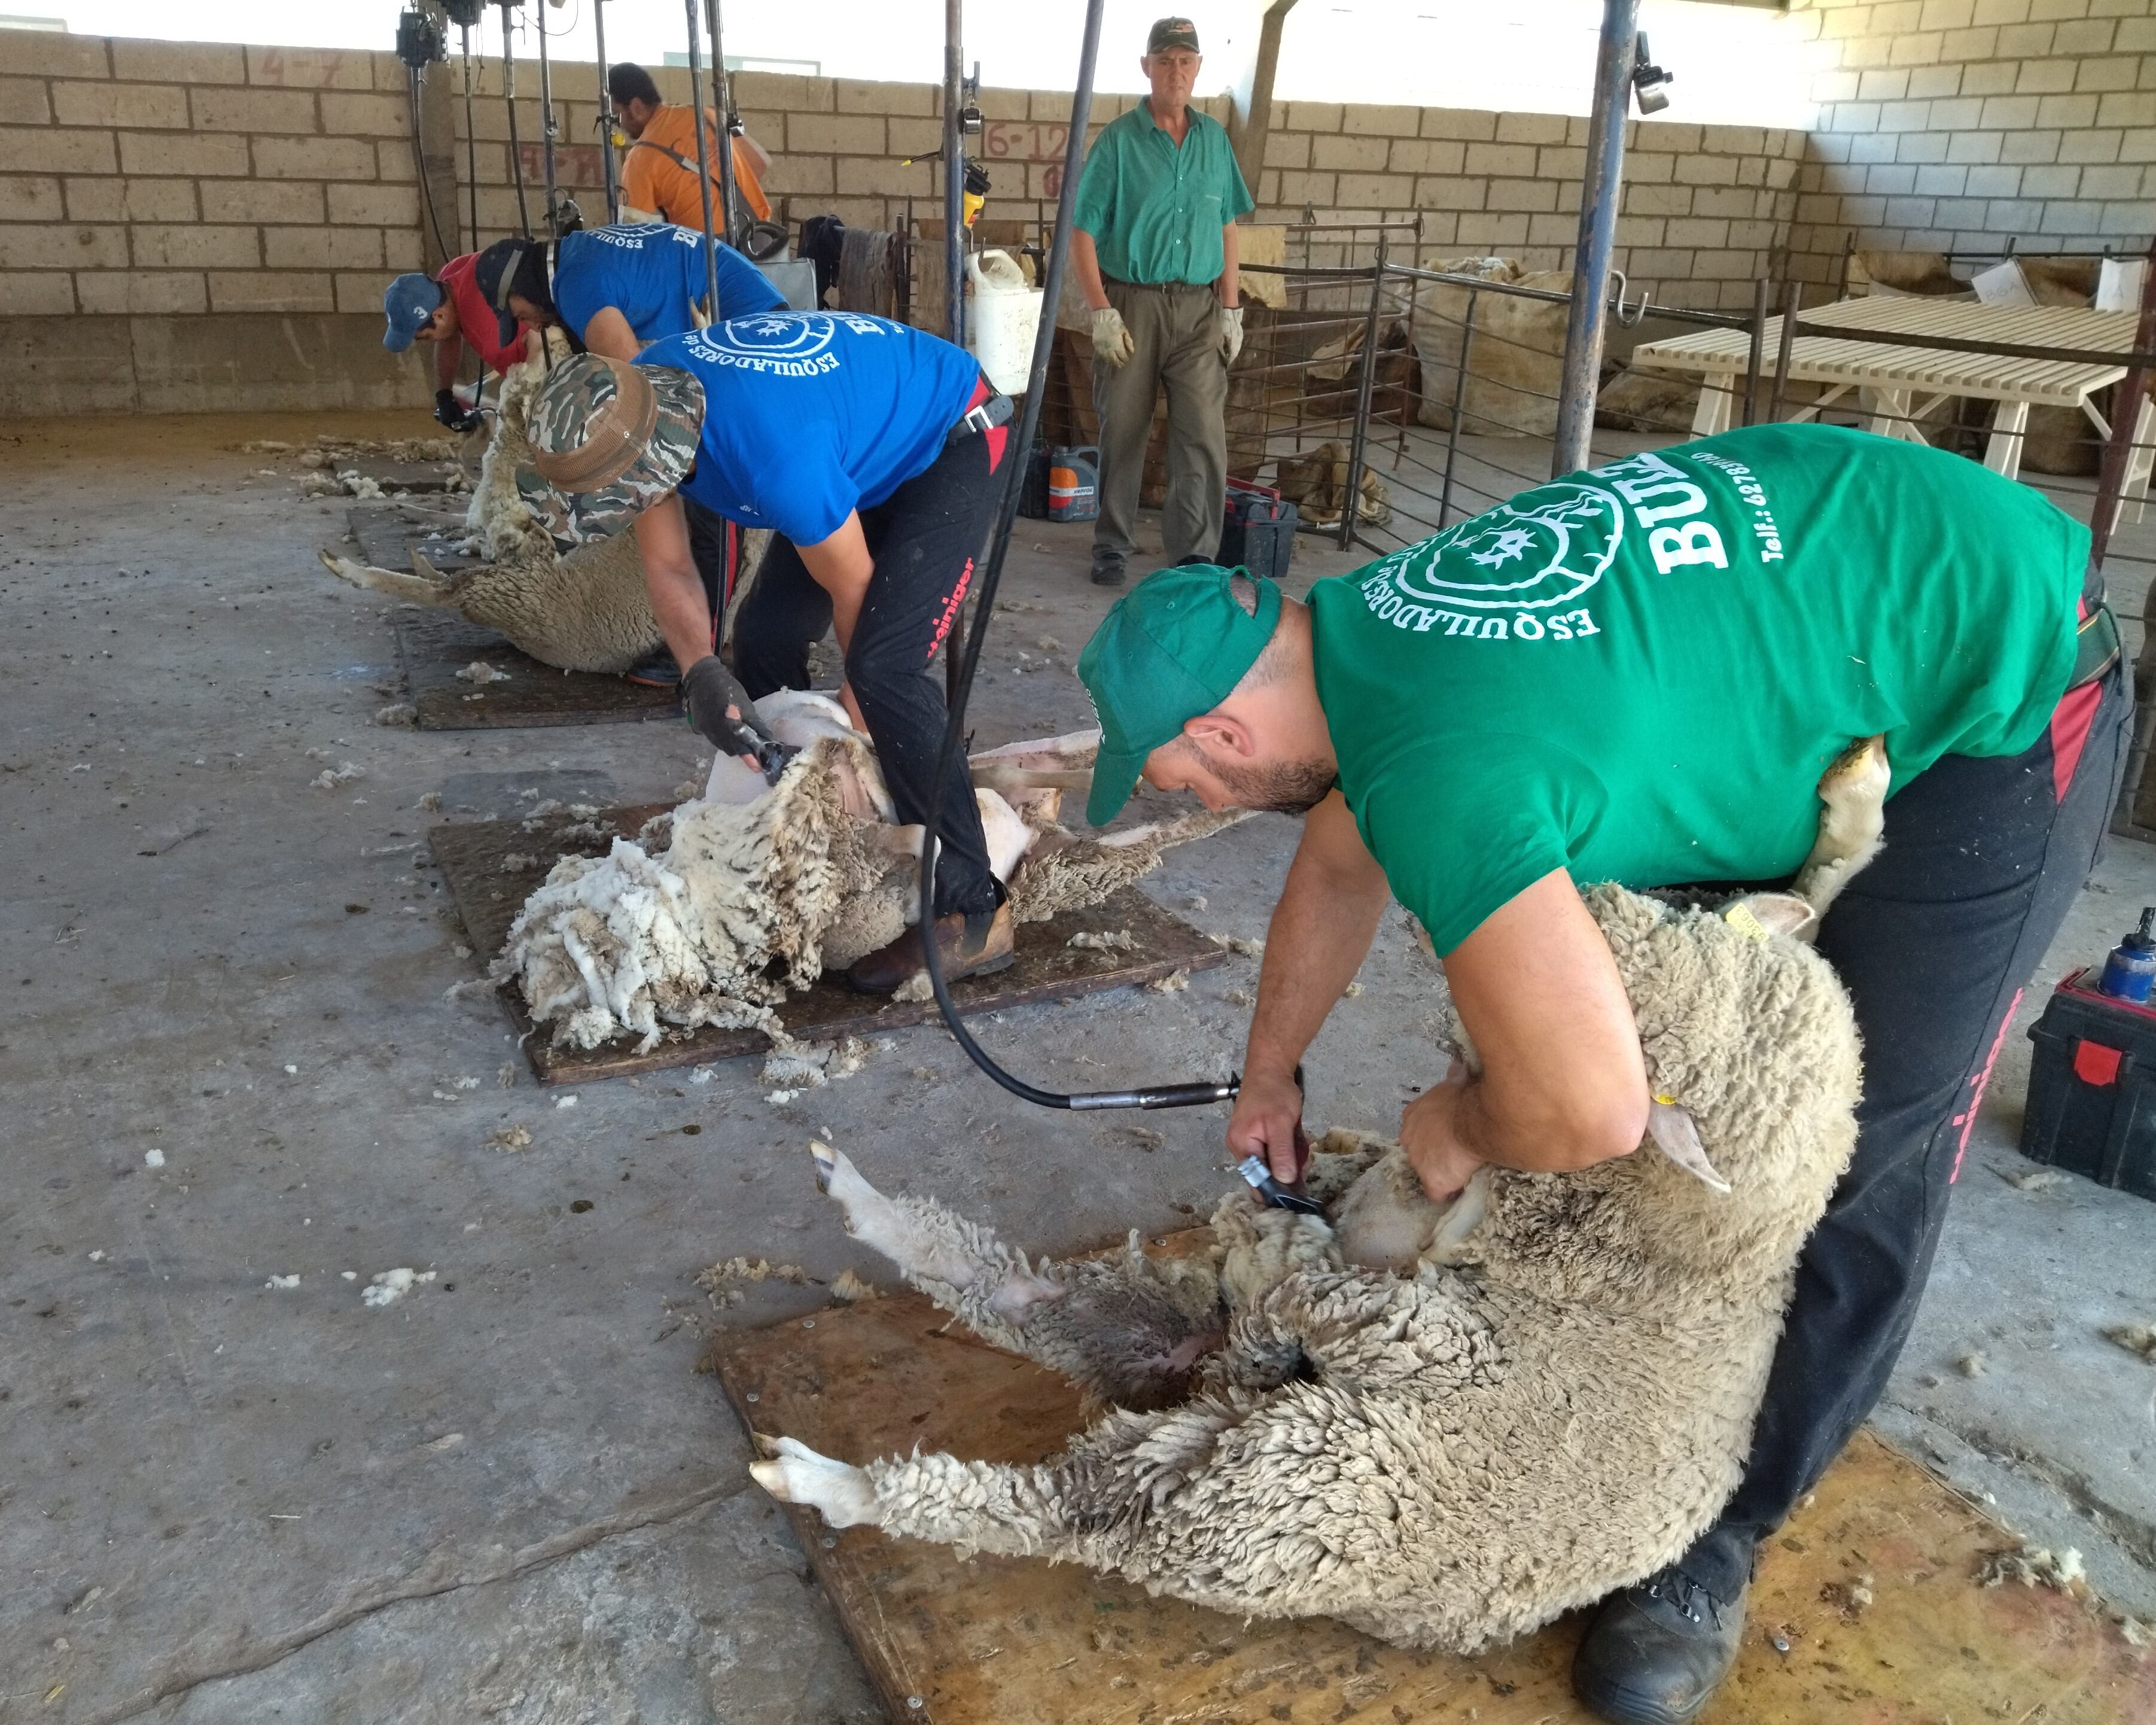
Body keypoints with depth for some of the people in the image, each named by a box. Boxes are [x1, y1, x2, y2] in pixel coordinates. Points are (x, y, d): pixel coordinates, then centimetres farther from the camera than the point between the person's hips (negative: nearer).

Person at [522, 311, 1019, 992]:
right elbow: (667, 565, -4)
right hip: (874, 446, 9)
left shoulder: (775, 454, -39)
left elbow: (854, 588, -22)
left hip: (954, 442, -9)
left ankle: (971, 915, -18)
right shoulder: (637, 400, -15)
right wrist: (700, 670, -21)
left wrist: (857, 699, -5)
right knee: (764, 636, 5)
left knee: (886, 667, -23)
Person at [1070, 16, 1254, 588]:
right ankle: (1112, 546, 20)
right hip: (1132, 304, -2)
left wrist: (1231, 309, 7)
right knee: (1121, 432, 6)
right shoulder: (1118, 140, -3)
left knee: (1204, 436, -4)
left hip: (1198, 308, 2)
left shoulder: (1214, 138, 9)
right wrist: (1102, 311, -12)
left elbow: (1226, 228, 13)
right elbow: (1083, 232, -5)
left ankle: (1195, 555, 4)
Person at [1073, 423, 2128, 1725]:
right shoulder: (1360, 625, -6)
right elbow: (1340, 867, 12)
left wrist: (1462, 1126, -17)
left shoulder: (1438, 767, -36)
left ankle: (1720, 1535, 12)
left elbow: (1590, 1112, -41)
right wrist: (1269, 1074, 22)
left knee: (1859, 1156, -4)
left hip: (2000, 688, -9)